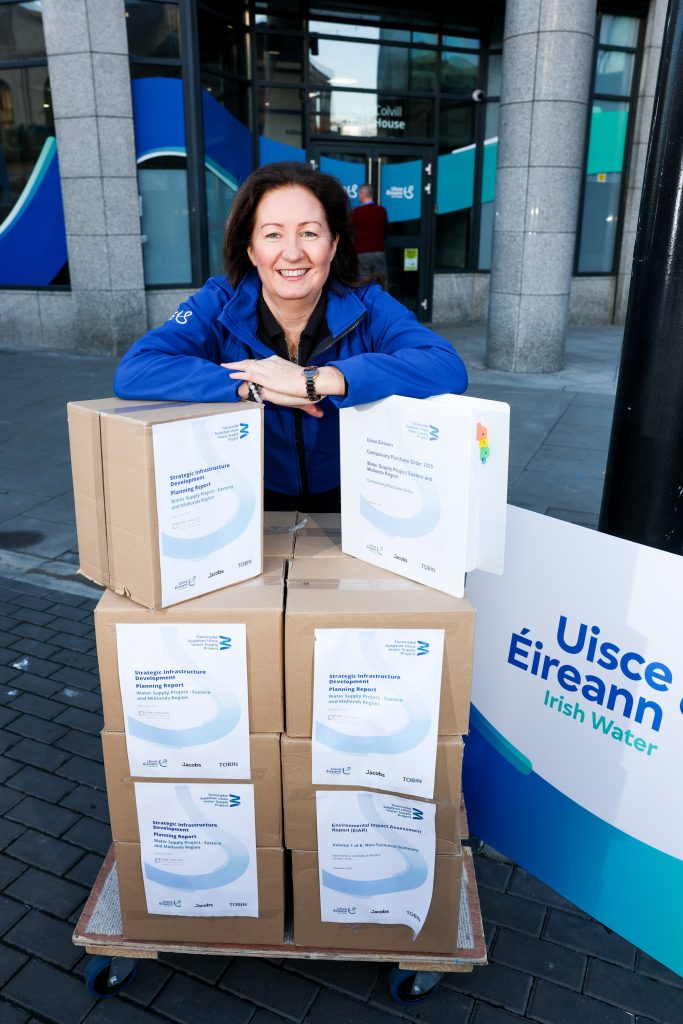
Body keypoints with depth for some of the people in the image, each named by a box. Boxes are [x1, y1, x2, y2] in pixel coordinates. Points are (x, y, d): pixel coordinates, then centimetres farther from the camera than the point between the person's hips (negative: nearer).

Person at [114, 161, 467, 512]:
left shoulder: (368, 306, -8)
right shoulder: (219, 305, -7)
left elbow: (450, 368, -25)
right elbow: (133, 372, -21)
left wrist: (315, 380, -31)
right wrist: (255, 388, -28)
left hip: (350, 501, 1)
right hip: (250, 503, -1)